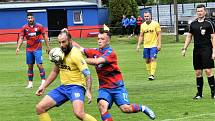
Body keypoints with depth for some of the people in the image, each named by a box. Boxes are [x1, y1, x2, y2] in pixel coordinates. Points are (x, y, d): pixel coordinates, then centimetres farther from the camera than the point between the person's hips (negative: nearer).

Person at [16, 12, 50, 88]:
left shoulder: (39, 26, -3)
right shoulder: (24, 28, 2)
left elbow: (45, 36, 3)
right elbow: (21, 38, 4)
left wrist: (47, 47, 3)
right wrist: (18, 48, -8)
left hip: (37, 49, -3)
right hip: (29, 50, 3)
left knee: (39, 65, -11)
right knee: (30, 66, 6)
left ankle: (43, 81, -7)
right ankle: (30, 83, 11)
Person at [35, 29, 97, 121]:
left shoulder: (75, 54, -16)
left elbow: (87, 74, -19)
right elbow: (55, 71, 22)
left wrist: (88, 91, -32)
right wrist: (44, 87, 18)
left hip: (76, 86, -8)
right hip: (63, 87, 8)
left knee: (79, 113, -31)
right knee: (39, 108, 0)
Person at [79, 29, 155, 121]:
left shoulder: (110, 53, -15)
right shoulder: (95, 51, 5)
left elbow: (97, 61, -29)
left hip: (117, 86, -5)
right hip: (104, 87, 5)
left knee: (125, 108, -13)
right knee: (102, 105, -24)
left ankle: (142, 108, 16)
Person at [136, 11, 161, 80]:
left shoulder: (155, 24, -5)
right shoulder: (143, 25, 8)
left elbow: (159, 34, -5)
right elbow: (141, 36, 15)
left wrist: (159, 44, -12)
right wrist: (138, 45, 8)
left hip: (154, 45, -5)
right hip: (146, 45, 5)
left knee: (153, 59, -14)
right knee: (147, 60, 6)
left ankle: (152, 75, -17)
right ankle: (149, 74, 16)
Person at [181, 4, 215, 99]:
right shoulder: (193, 24, 11)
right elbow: (189, 37, 18)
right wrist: (184, 49, 11)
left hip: (207, 50, -5)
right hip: (196, 50, 5)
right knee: (198, 72, 6)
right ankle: (199, 93, 13)